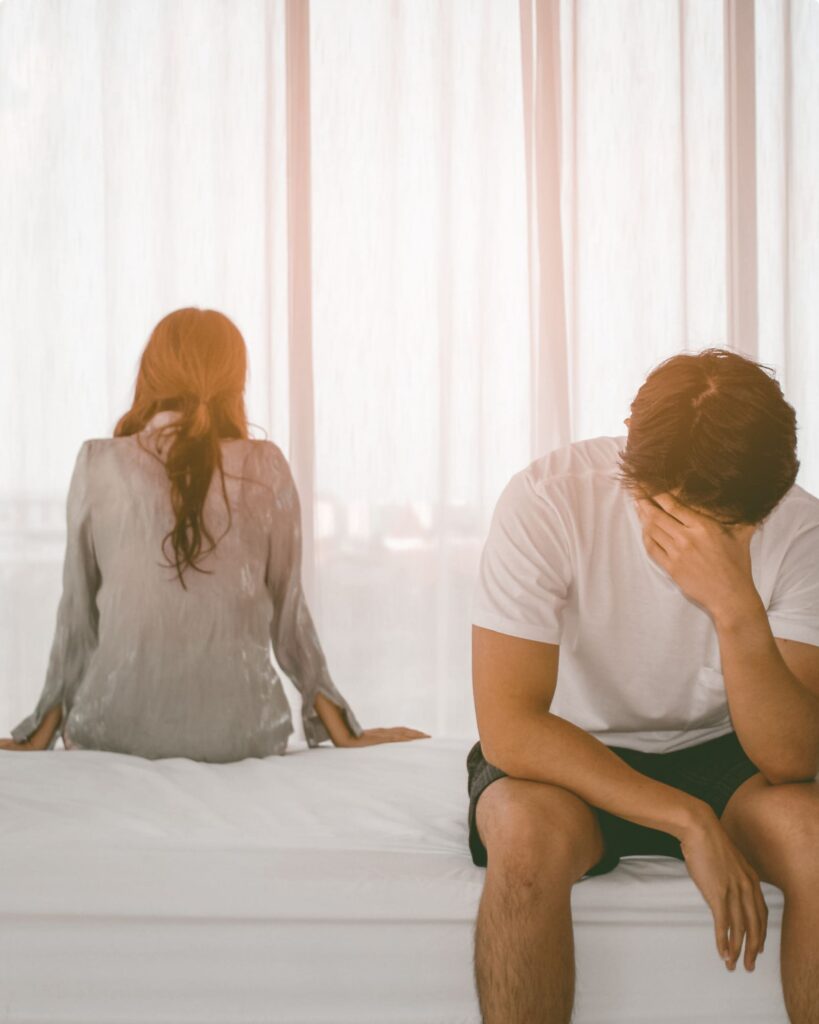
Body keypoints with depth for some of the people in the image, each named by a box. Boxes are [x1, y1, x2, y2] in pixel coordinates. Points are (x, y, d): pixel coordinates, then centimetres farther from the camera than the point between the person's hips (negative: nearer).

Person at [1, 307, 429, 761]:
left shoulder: (98, 464, -1)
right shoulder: (265, 468, 0)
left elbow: (78, 610, 3)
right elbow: (287, 610, 3)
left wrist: (42, 734, 14)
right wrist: (344, 733, 12)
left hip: (119, 725, 0)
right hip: (238, 729, 1)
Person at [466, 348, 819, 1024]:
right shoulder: (546, 502, -24)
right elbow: (508, 728, -27)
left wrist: (739, 609, -39)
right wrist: (689, 821, -29)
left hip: (716, 758, 2)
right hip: (570, 760, -2)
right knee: (531, 832, -36)